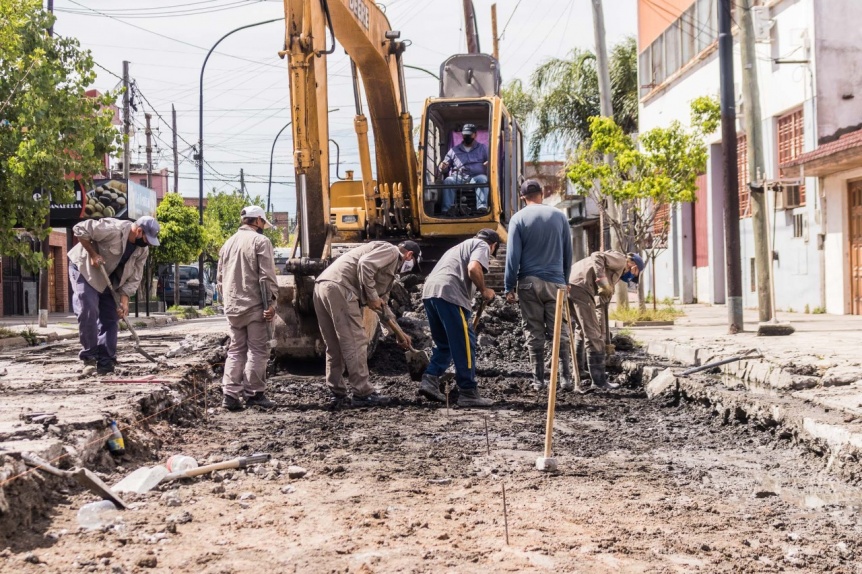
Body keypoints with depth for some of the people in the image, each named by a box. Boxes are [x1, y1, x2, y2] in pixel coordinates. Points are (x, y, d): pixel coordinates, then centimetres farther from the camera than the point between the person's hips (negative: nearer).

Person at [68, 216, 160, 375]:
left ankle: (105, 363, 6)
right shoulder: (113, 229, -30)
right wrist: (92, 254, -27)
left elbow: (133, 278, -6)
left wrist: (124, 301, -16)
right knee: (88, 311, -19)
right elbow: (80, 229, -27)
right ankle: (89, 358, -9)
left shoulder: (143, 250, -8)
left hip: (109, 280, 7)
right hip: (85, 269, -7)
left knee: (110, 318, 2)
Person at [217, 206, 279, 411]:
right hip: (254, 305, -7)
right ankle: (254, 393, 0)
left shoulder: (228, 243, 17)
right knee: (257, 350, 0)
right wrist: (271, 302, -12)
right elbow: (267, 276, -13)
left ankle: (230, 394, 4)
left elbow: (220, 278, 19)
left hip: (232, 307, 7)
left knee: (236, 350, 10)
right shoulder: (260, 241, -5)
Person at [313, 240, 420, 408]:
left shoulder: (391, 264, 34)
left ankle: (338, 394, 16)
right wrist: (372, 297, -7)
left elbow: (382, 302, 37)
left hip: (322, 286, 10)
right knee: (355, 342, -6)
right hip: (339, 287, -10)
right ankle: (363, 394, -4)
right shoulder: (391, 251, 5)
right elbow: (365, 264, -15)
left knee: (335, 346, 13)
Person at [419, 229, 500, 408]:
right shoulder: (482, 246, 11)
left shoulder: (462, 245, 37)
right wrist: (484, 291, 4)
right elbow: (473, 268, -11)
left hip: (429, 292, 8)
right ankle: (468, 393, -2)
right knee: (464, 344, -3)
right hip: (449, 293, -8)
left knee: (445, 344, 19)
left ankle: (430, 380, 7)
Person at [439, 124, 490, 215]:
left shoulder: (482, 148, 24)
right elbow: (445, 165, 24)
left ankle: (482, 206, -51)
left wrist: (489, 163, -12)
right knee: (447, 181, -32)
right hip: (457, 178, 1)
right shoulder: (454, 150, 26)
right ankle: (447, 209, -44)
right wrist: (443, 167, -3)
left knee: (482, 179, -36)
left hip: (475, 177, -1)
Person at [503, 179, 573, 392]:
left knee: (534, 333, 5)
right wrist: (565, 277, 19)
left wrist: (509, 287, -1)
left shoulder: (518, 219, -1)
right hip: (555, 281, 1)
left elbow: (513, 255, -5)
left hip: (529, 282, -1)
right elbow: (568, 252, 9)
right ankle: (565, 378, 1)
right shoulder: (559, 216, 5)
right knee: (560, 331, 5)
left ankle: (538, 380, 5)